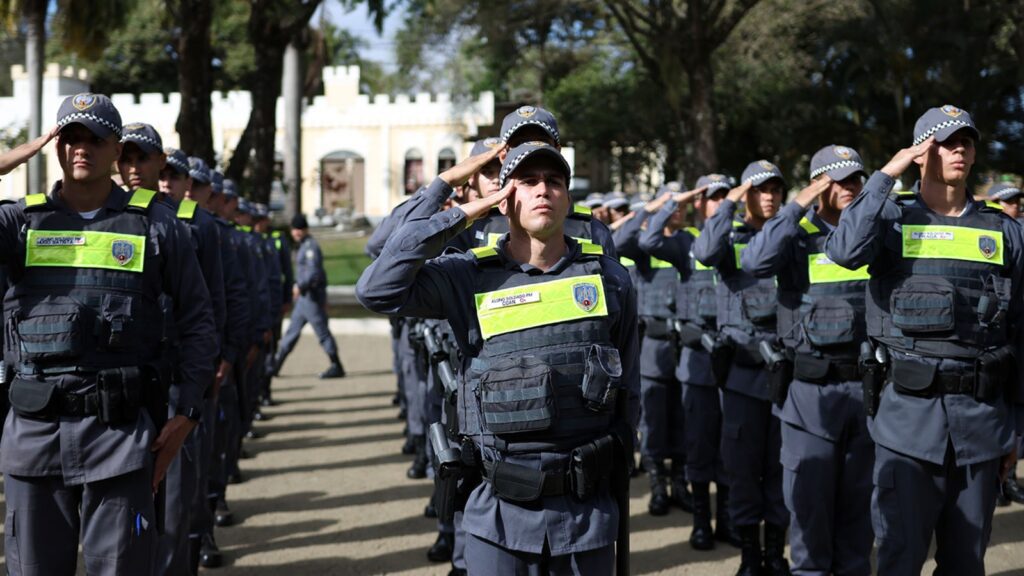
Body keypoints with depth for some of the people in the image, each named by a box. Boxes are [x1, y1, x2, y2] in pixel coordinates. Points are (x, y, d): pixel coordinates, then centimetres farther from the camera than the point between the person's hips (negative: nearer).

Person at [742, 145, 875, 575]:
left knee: (858, 499, 13)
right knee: (810, 498, 5)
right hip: (812, 389, -3)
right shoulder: (798, 237, -1)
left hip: (868, 385, 3)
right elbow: (755, 262, -22)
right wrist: (800, 204, -17)